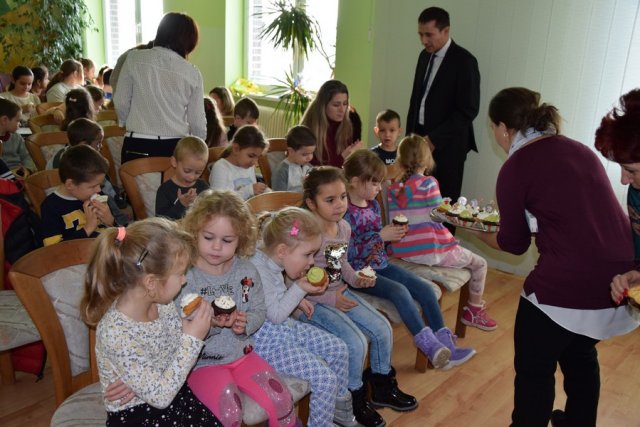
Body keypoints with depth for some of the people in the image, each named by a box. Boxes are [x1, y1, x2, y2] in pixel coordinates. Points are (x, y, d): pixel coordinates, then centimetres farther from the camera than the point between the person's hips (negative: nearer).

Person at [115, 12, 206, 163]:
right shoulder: (192, 73, -2)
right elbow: (197, 120, 3)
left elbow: (120, 102, 1)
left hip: (137, 146, 0)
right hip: (175, 147, 0)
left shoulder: (134, 58, -2)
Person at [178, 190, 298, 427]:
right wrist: (209, 324, -31)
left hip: (242, 353, 4)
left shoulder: (246, 271, -2)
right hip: (202, 361, -4)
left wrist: (246, 323, -15)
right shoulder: (186, 277, -15)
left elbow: (259, 310, 6)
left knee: (282, 401, -9)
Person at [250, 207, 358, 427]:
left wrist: (296, 298, 6)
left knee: (338, 350, 12)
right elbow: (275, 315, -23)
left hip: (287, 327, 10)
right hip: (268, 340, -10)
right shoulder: (258, 270, -27)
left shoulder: (272, 260, 1)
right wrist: (300, 289, -16)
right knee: (325, 379, -17)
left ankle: (340, 409, 31)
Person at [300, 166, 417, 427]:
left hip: (340, 293, 8)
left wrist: (355, 279, 0)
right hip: (312, 302, -8)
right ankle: (356, 400, 7)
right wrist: (330, 299, -21)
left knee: (383, 329, 3)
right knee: (357, 343, -20)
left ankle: (383, 387, 27)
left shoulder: (344, 227, 1)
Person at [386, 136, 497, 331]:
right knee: (479, 264, 16)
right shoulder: (428, 183, -10)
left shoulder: (393, 188, 4)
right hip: (429, 251, -6)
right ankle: (474, 311, 27)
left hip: (403, 252, 7)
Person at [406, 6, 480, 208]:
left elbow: (468, 110, -14)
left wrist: (434, 139, -17)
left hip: (447, 145, -6)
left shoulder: (464, 61, -11)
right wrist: (411, 132, 11)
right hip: (421, 139, 6)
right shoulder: (425, 56, 12)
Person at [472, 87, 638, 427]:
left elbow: (514, 243, 3)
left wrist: (476, 229, 20)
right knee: (580, 355, 30)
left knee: (534, 369, 14)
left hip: (566, 285, -7)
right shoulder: (579, 149, 11)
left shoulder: (516, 167, -6)